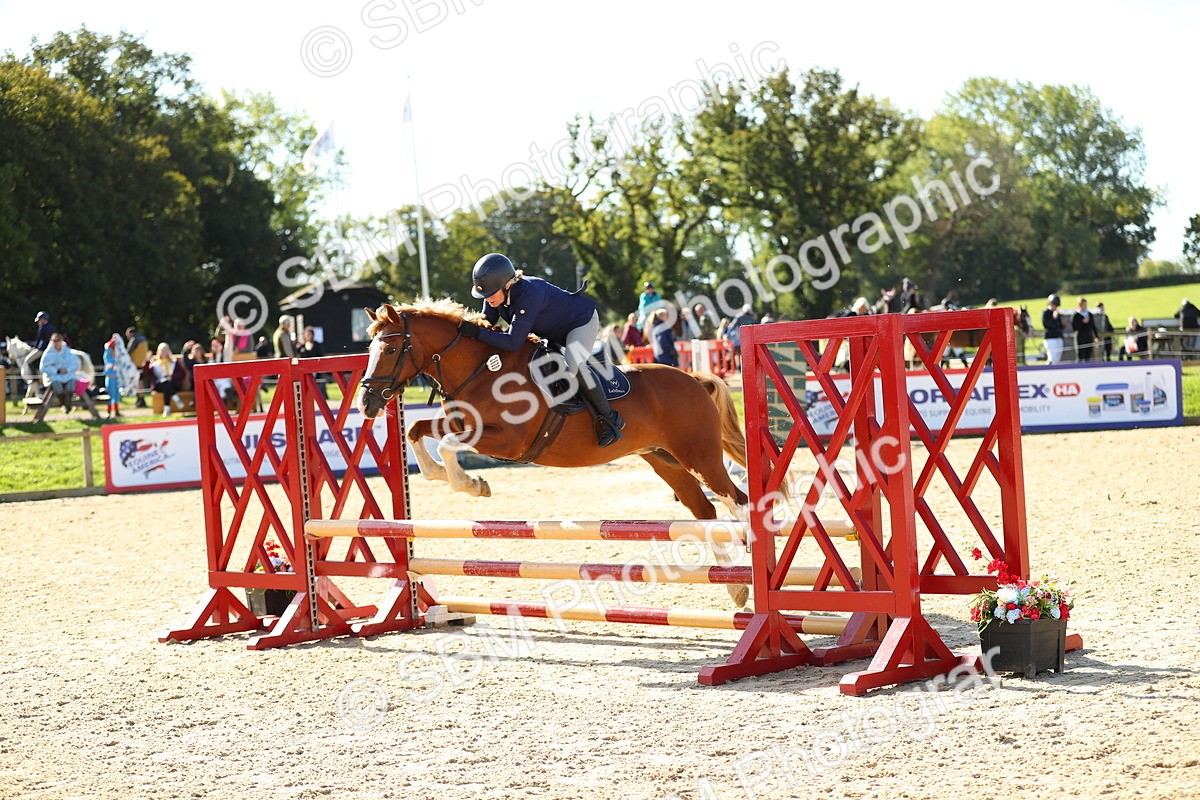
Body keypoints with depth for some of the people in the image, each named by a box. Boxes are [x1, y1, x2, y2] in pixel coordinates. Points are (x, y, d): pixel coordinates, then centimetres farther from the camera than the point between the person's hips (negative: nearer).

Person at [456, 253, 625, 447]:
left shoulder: (529, 294, -41)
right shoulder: (495, 294, -17)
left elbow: (513, 343, -43)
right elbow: (486, 324, -4)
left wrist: (476, 333, -46)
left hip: (581, 321, -9)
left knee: (573, 367, -31)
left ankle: (609, 418, -16)